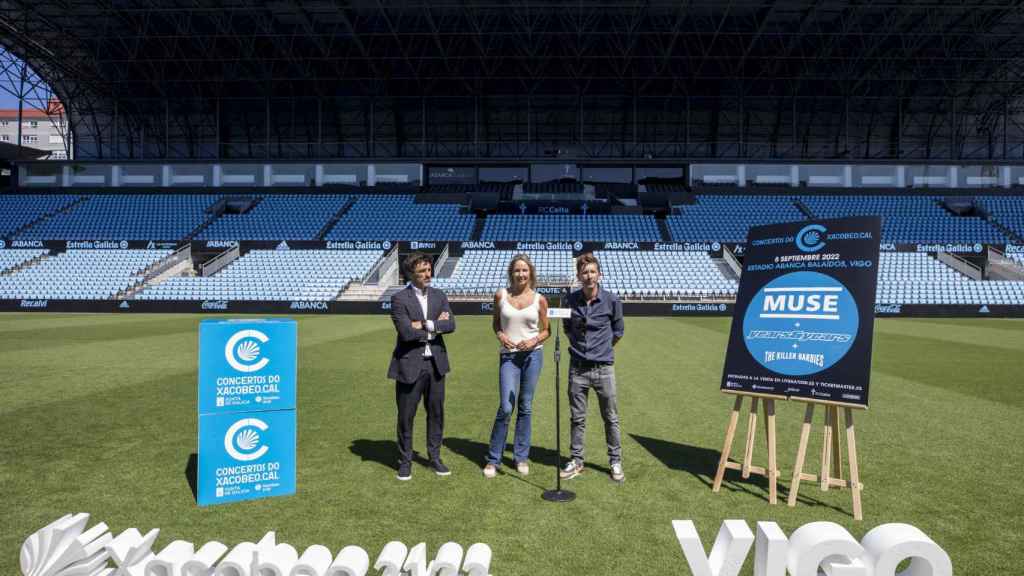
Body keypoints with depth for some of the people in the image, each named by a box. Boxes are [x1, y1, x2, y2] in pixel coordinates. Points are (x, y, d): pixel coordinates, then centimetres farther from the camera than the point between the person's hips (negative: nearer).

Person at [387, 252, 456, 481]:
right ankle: (405, 461, 23)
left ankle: (434, 457, 29)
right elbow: (406, 332, -20)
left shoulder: (439, 296, 7)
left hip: (435, 363, 4)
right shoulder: (399, 298, -8)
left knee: (436, 412, 13)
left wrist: (426, 324, -17)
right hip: (410, 364, -4)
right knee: (406, 416, 6)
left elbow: (451, 324, -6)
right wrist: (436, 326, -10)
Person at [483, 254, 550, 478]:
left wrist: (535, 340, -10)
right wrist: (501, 335, -7)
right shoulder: (501, 295, 2)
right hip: (508, 355, -1)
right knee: (505, 408, -5)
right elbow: (495, 323, 14)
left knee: (526, 407, 9)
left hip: (533, 354, 1)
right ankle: (493, 459, 11)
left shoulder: (539, 299, 2)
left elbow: (546, 330, 9)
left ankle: (521, 456, 23)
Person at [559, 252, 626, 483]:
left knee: (611, 418, 8)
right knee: (577, 418, 11)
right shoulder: (571, 300, -3)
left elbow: (618, 330, 10)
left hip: (603, 368, -1)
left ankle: (616, 461, 22)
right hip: (577, 368, 2)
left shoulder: (612, 300, -6)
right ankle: (576, 461, 24)